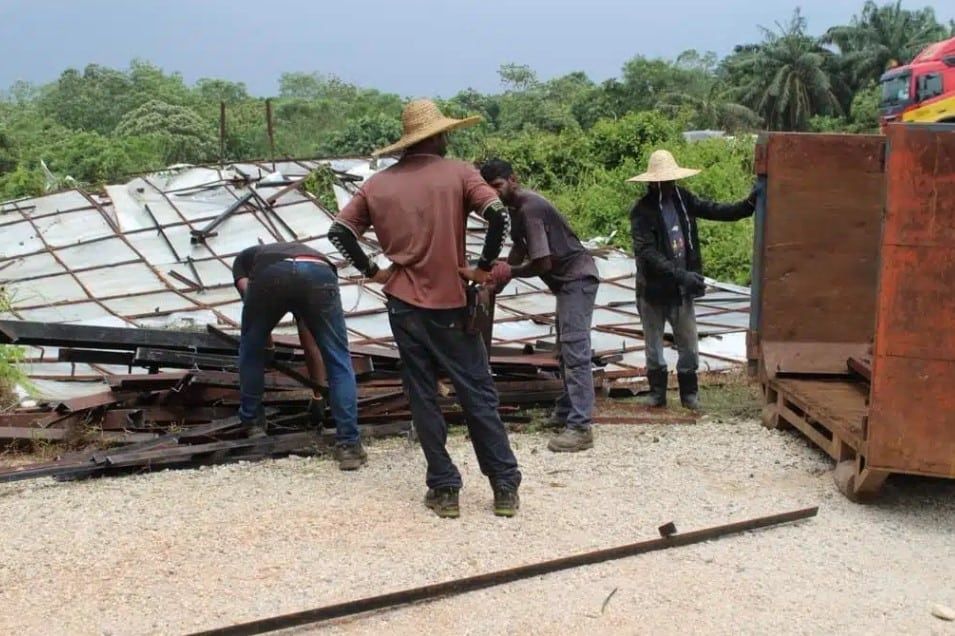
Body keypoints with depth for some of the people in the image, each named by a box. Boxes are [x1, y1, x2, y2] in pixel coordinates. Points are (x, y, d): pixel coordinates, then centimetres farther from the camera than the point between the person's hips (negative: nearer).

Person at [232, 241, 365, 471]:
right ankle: (348, 445, 10)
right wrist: (317, 394, 56)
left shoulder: (245, 258, 42)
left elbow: (247, 293, 17)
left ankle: (252, 422, 37)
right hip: (320, 274, 2)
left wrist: (265, 336, 33)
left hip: (270, 275, -2)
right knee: (339, 363, 15)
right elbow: (310, 344, 47)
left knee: (251, 350, 27)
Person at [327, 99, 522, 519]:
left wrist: (372, 271, 7)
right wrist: (484, 266, -8)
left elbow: (339, 231, 4)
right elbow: (498, 215, -17)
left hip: (403, 306, 2)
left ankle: (444, 489, 13)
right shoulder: (458, 174, -3)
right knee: (478, 396, 7)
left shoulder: (378, 184, 6)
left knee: (423, 399, 10)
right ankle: (505, 487, 10)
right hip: (450, 304, -2)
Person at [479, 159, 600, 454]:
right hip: (568, 279, 11)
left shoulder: (529, 209, -22)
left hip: (577, 278, -11)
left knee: (575, 350, -17)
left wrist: (510, 273, -8)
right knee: (566, 348, 18)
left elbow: (543, 263, -24)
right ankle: (566, 412, 29)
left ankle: (581, 427, -22)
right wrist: (496, 281, 10)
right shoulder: (517, 207, 10)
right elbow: (519, 248, 18)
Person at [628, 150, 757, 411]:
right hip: (653, 289, -4)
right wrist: (681, 275, -30)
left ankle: (689, 393, 24)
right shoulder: (642, 210, -16)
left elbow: (714, 210, 3)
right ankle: (657, 392, 27)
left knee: (689, 346, 9)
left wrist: (749, 205, -12)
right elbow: (647, 253, -23)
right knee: (654, 346, 11)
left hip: (681, 289, 4)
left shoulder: (682, 198, 0)